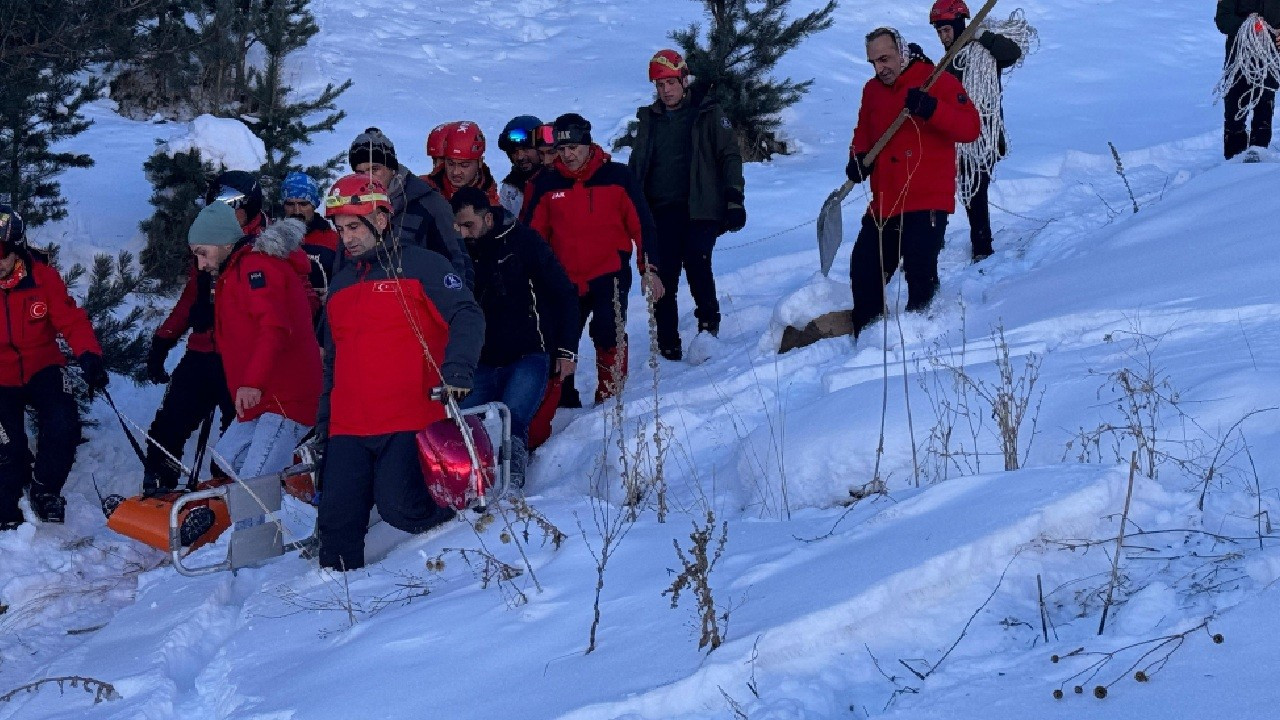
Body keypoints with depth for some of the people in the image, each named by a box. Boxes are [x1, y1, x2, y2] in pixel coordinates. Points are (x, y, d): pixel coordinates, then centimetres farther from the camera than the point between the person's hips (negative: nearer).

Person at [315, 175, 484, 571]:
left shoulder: (420, 265, 1)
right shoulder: (340, 284, 21)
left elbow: (467, 317, -8)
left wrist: (457, 371, -24)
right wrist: (323, 421, 22)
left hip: (408, 423, -6)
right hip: (347, 429, 6)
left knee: (398, 507, -17)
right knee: (338, 523, -2)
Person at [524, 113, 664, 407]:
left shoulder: (617, 176, -1)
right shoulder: (547, 184, 4)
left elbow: (642, 225, 1)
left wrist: (649, 269, -4)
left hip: (610, 275, -3)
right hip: (565, 280, 3)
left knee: (608, 335, -19)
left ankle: (610, 398, -3)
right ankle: (565, 405, 20)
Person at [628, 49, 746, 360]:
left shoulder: (708, 113, 4)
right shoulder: (649, 119, 17)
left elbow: (730, 156, 1)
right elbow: (636, 167, 23)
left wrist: (734, 199, -8)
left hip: (699, 209, -4)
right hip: (660, 212, 4)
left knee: (697, 263, -22)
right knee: (663, 279, -2)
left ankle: (708, 321, -1)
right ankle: (668, 345, 4)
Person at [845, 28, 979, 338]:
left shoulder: (938, 81, -6)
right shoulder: (872, 90, 12)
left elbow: (970, 128, -15)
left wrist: (932, 109, -29)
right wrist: (859, 158, 3)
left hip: (927, 203, -6)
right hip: (884, 203, 6)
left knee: (920, 275, -10)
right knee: (864, 272, 7)